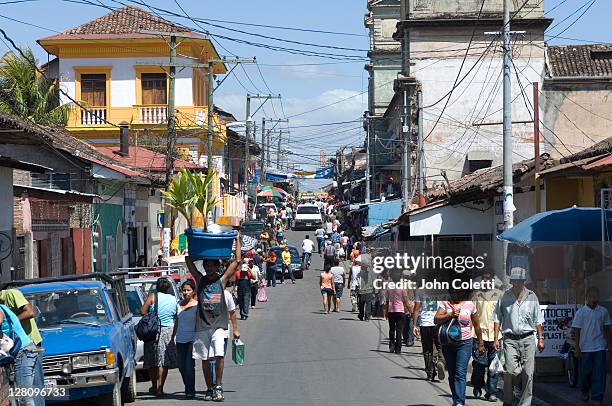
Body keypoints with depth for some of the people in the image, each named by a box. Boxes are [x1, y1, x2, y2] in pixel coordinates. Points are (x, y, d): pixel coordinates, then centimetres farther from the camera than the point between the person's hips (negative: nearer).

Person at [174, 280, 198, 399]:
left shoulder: (197, 305, -2)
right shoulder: (179, 304, 12)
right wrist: (173, 337, 19)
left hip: (192, 339, -5)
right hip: (180, 339, 5)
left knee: (189, 366, -8)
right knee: (181, 366, 8)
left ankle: (190, 391, -1)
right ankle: (188, 389, 23)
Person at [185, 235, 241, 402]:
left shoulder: (222, 280, 6)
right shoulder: (200, 280, 10)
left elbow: (237, 260, 5)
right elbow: (188, 260, 11)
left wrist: (237, 241, 11)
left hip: (219, 324, -2)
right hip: (202, 325, 2)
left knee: (219, 355, -16)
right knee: (205, 359, 5)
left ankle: (218, 387, -9)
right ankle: (209, 389, 15)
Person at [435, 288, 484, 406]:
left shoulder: (469, 305, 3)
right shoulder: (445, 303, 3)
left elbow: (477, 325, 13)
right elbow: (436, 319, -8)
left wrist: (480, 343, 17)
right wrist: (450, 315, -22)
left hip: (465, 343, -2)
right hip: (448, 343, 2)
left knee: (460, 373, -14)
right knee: (452, 374, 9)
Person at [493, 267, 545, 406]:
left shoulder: (532, 297, 8)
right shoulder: (504, 297, 4)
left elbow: (537, 320, 14)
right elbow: (497, 319, 8)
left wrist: (540, 338, 9)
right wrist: (496, 339, 1)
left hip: (528, 338, 1)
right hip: (510, 339, -1)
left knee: (528, 374, -2)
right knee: (510, 371, -11)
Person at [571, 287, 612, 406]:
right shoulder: (581, 312, -2)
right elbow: (577, 331, 0)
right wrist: (577, 348, -3)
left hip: (600, 347, 1)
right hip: (585, 348, -1)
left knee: (599, 373, -6)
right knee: (585, 372, 9)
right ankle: (584, 391, 34)